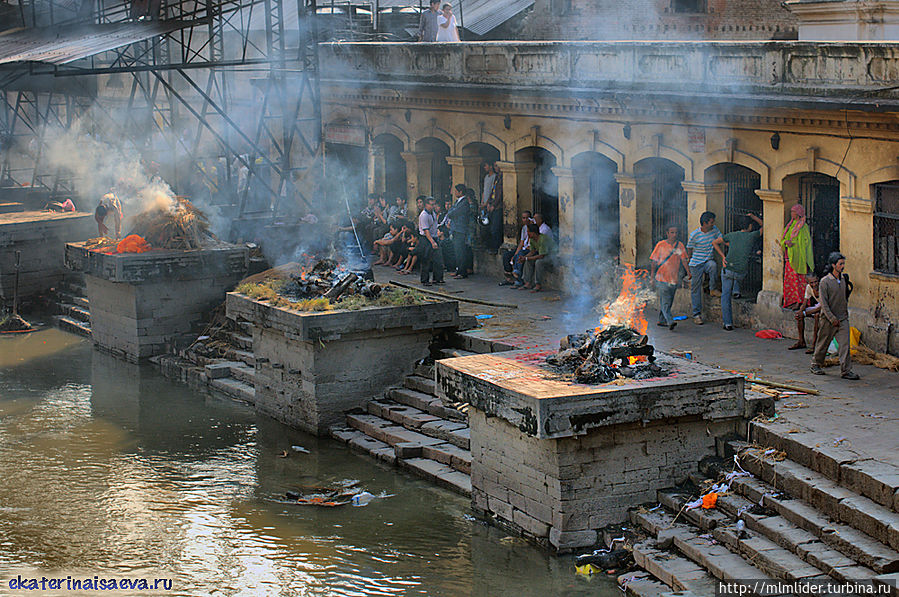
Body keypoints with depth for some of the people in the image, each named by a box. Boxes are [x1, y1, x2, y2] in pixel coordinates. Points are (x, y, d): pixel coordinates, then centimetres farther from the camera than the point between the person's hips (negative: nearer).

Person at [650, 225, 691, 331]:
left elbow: (684, 260, 2)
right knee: (665, 301, -12)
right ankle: (670, 322, -20)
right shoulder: (661, 245, -3)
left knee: (669, 301, 11)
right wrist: (652, 274, -3)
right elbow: (654, 261, 1)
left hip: (673, 278, 4)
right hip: (662, 278, -4)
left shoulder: (680, 246, 6)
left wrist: (688, 272, -10)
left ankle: (662, 320, 24)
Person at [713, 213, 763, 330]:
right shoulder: (752, 236, -2)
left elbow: (715, 242, 12)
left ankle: (728, 323, 6)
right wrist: (752, 216, 23)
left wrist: (723, 256, 13)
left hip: (728, 270, 1)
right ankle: (736, 289, 29)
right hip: (741, 273, -1)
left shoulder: (732, 235, 4)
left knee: (726, 296, 11)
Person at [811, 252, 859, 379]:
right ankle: (816, 365, 29)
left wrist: (849, 289, 4)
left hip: (843, 318, 4)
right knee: (823, 343, 9)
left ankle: (846, 371, -7)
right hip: (828, 319, -4)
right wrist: (832, 319, -16)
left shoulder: (844, 278, 8)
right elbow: (824, 303, -13)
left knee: (845, 344, -6)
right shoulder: (825, 281, -10)